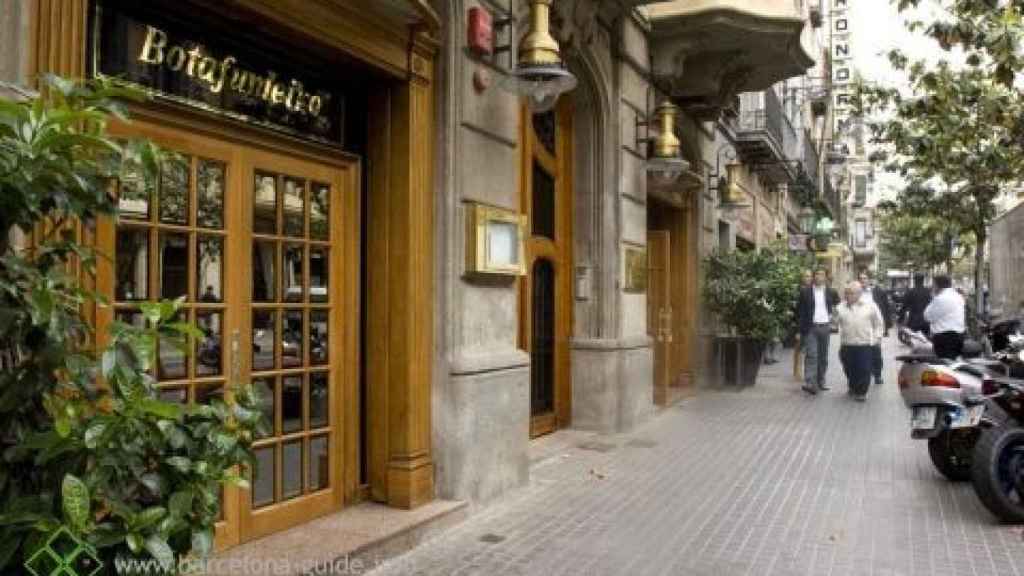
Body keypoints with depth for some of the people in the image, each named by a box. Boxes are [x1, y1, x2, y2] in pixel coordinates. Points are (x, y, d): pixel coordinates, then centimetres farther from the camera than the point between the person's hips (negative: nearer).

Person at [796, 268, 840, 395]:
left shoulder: (831, 292, 6)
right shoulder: (805, 291, -1)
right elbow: (799, 309, 0)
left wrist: (832, 316, 9)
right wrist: (802, 325, -5)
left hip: (825, 327, 3)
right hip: (810, 327, -3)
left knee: (823, 356, 9)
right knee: (811, 355, -11)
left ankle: (821, 381, 19)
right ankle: (809, 383, -15)